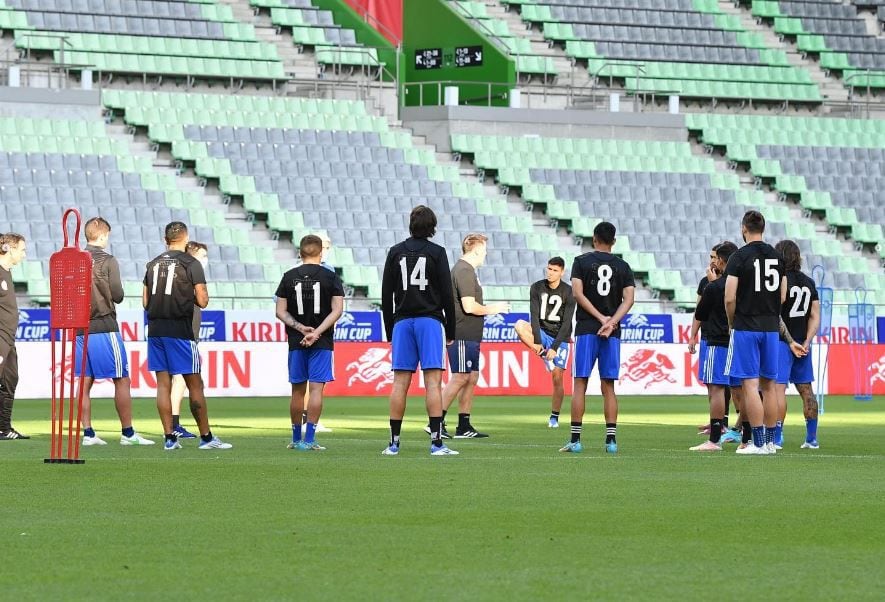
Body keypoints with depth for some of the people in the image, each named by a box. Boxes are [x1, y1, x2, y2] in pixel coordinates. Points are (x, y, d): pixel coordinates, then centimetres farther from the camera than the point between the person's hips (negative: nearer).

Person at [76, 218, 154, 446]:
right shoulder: (108, 261, -9)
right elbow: (117, 295, -9)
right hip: (104, 328, -5)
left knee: (85, 381, 8)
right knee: (122, 380, 2)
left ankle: (88, 433, 6)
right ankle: (128, 433, 2)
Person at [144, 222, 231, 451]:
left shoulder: (153, 264, 11)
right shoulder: (191, 264, -5)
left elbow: (145, 301, 13)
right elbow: (202, 301, -8)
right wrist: (203, 295, 13)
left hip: (155, 329, 5)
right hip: (179, 331, -5)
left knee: (163, 383, 6)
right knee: (194, 384, 2)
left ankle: (169, 437, 4)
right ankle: (206, 437, 5)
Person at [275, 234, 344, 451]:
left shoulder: (289, 277, 4)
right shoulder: (330, 277, -1)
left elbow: (280, 311, 0)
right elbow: (337, 310, -8)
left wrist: (300, 328, -5)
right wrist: (317, 332, -11)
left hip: (296, 342, 2)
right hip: (322, 342, -2)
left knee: (298, 390, 10)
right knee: (316, 388, -4)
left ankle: (296, 438, 17)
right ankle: (309, 439, -11)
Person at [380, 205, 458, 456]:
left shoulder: (395, 252, 9)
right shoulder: (437, 252, 0)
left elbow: (386, 295, 9)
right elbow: (447, 295, -2)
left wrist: (390, 331, 15)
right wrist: (450, 332, 5)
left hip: (402, 322, 3)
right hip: (430, 320, -3)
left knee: (400, 383, 3)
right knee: (433, 381, -8)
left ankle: (394, 442, 3)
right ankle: (436, 442, -14)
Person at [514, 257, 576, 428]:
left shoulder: (568, 292, -9)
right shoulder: (537, 288, -3)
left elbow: (566, 323, -12)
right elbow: (534, 316, -9)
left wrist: (555, 347, -20)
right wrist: (538, 342, -20)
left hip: (560, 337, -2)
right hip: (541, 332, 2)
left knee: (557, 377, -7)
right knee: (520, 326, -29)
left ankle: (554, 417, 5)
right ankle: (544, 353, -22)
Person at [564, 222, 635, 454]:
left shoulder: (582, 261, 1)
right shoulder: (623, 267, 8)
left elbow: (577, 293, -8)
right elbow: (628, 299, -1)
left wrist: (601, 318, -7)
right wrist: (611, 322, -9)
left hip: (586, 329, -2)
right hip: (612, 333, 2)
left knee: (580, 383, 0)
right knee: (608, 386, 5)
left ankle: (575, 439, -4)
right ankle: (611, 439, 0)